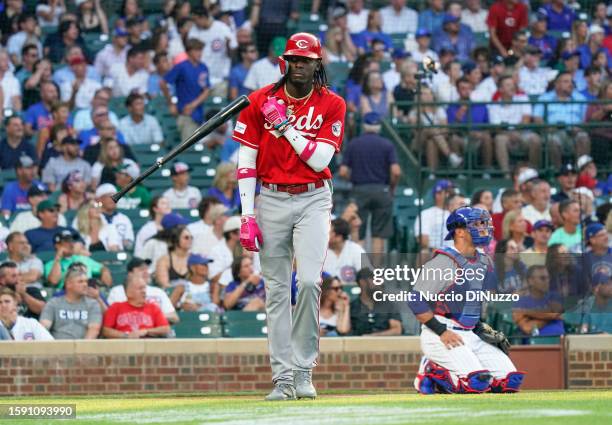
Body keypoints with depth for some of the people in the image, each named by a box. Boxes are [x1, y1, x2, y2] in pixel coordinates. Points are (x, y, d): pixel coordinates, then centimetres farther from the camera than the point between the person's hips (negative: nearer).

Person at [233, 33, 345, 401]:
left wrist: (284, 125, -14)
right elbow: (246, 161, 1)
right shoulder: (260, 101, 1)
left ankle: (303, 370, -6)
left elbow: (320, 160, -9)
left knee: (310, 280, -17)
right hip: (272, 200, 1)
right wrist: (248, 216, -5)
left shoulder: (332, 105, 0)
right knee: (276, 290, 0)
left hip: (313, 199, -1)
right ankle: (283, 377, 3)